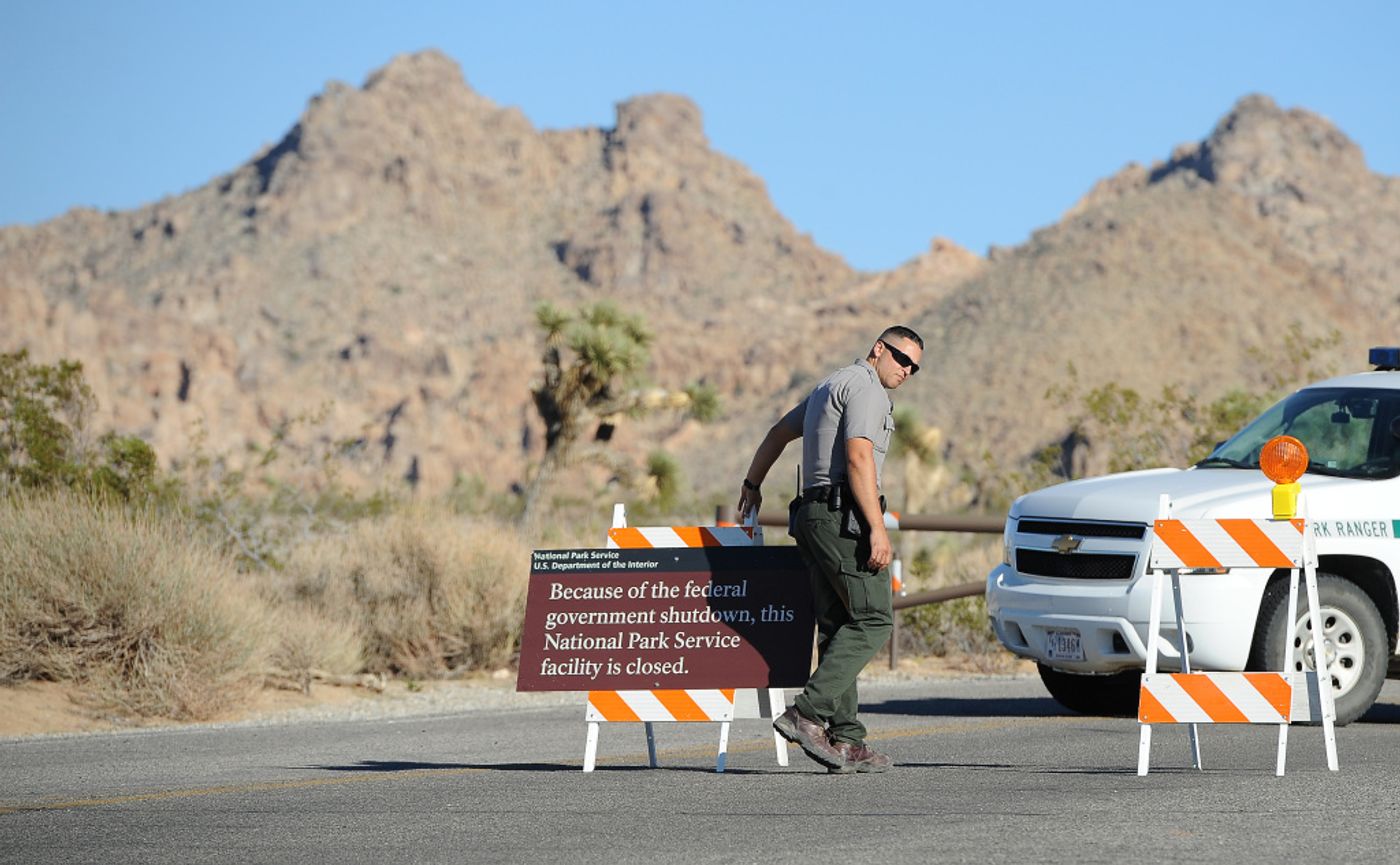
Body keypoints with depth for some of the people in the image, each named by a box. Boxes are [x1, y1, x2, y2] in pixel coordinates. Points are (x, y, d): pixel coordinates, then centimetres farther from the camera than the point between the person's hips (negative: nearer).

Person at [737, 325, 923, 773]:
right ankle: (807, 713, -21)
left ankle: (845, 740, 1)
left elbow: (778, 433, 35)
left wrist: (752, 485, 49)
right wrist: (877, 529, -22)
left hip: (813, 515, 10)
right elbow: (858, 457, -18)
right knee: (872, 619, -12)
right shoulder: (865, 387, -6)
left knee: (838, 627, 6)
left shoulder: (829, 387, 25)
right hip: (844, 516, -10)